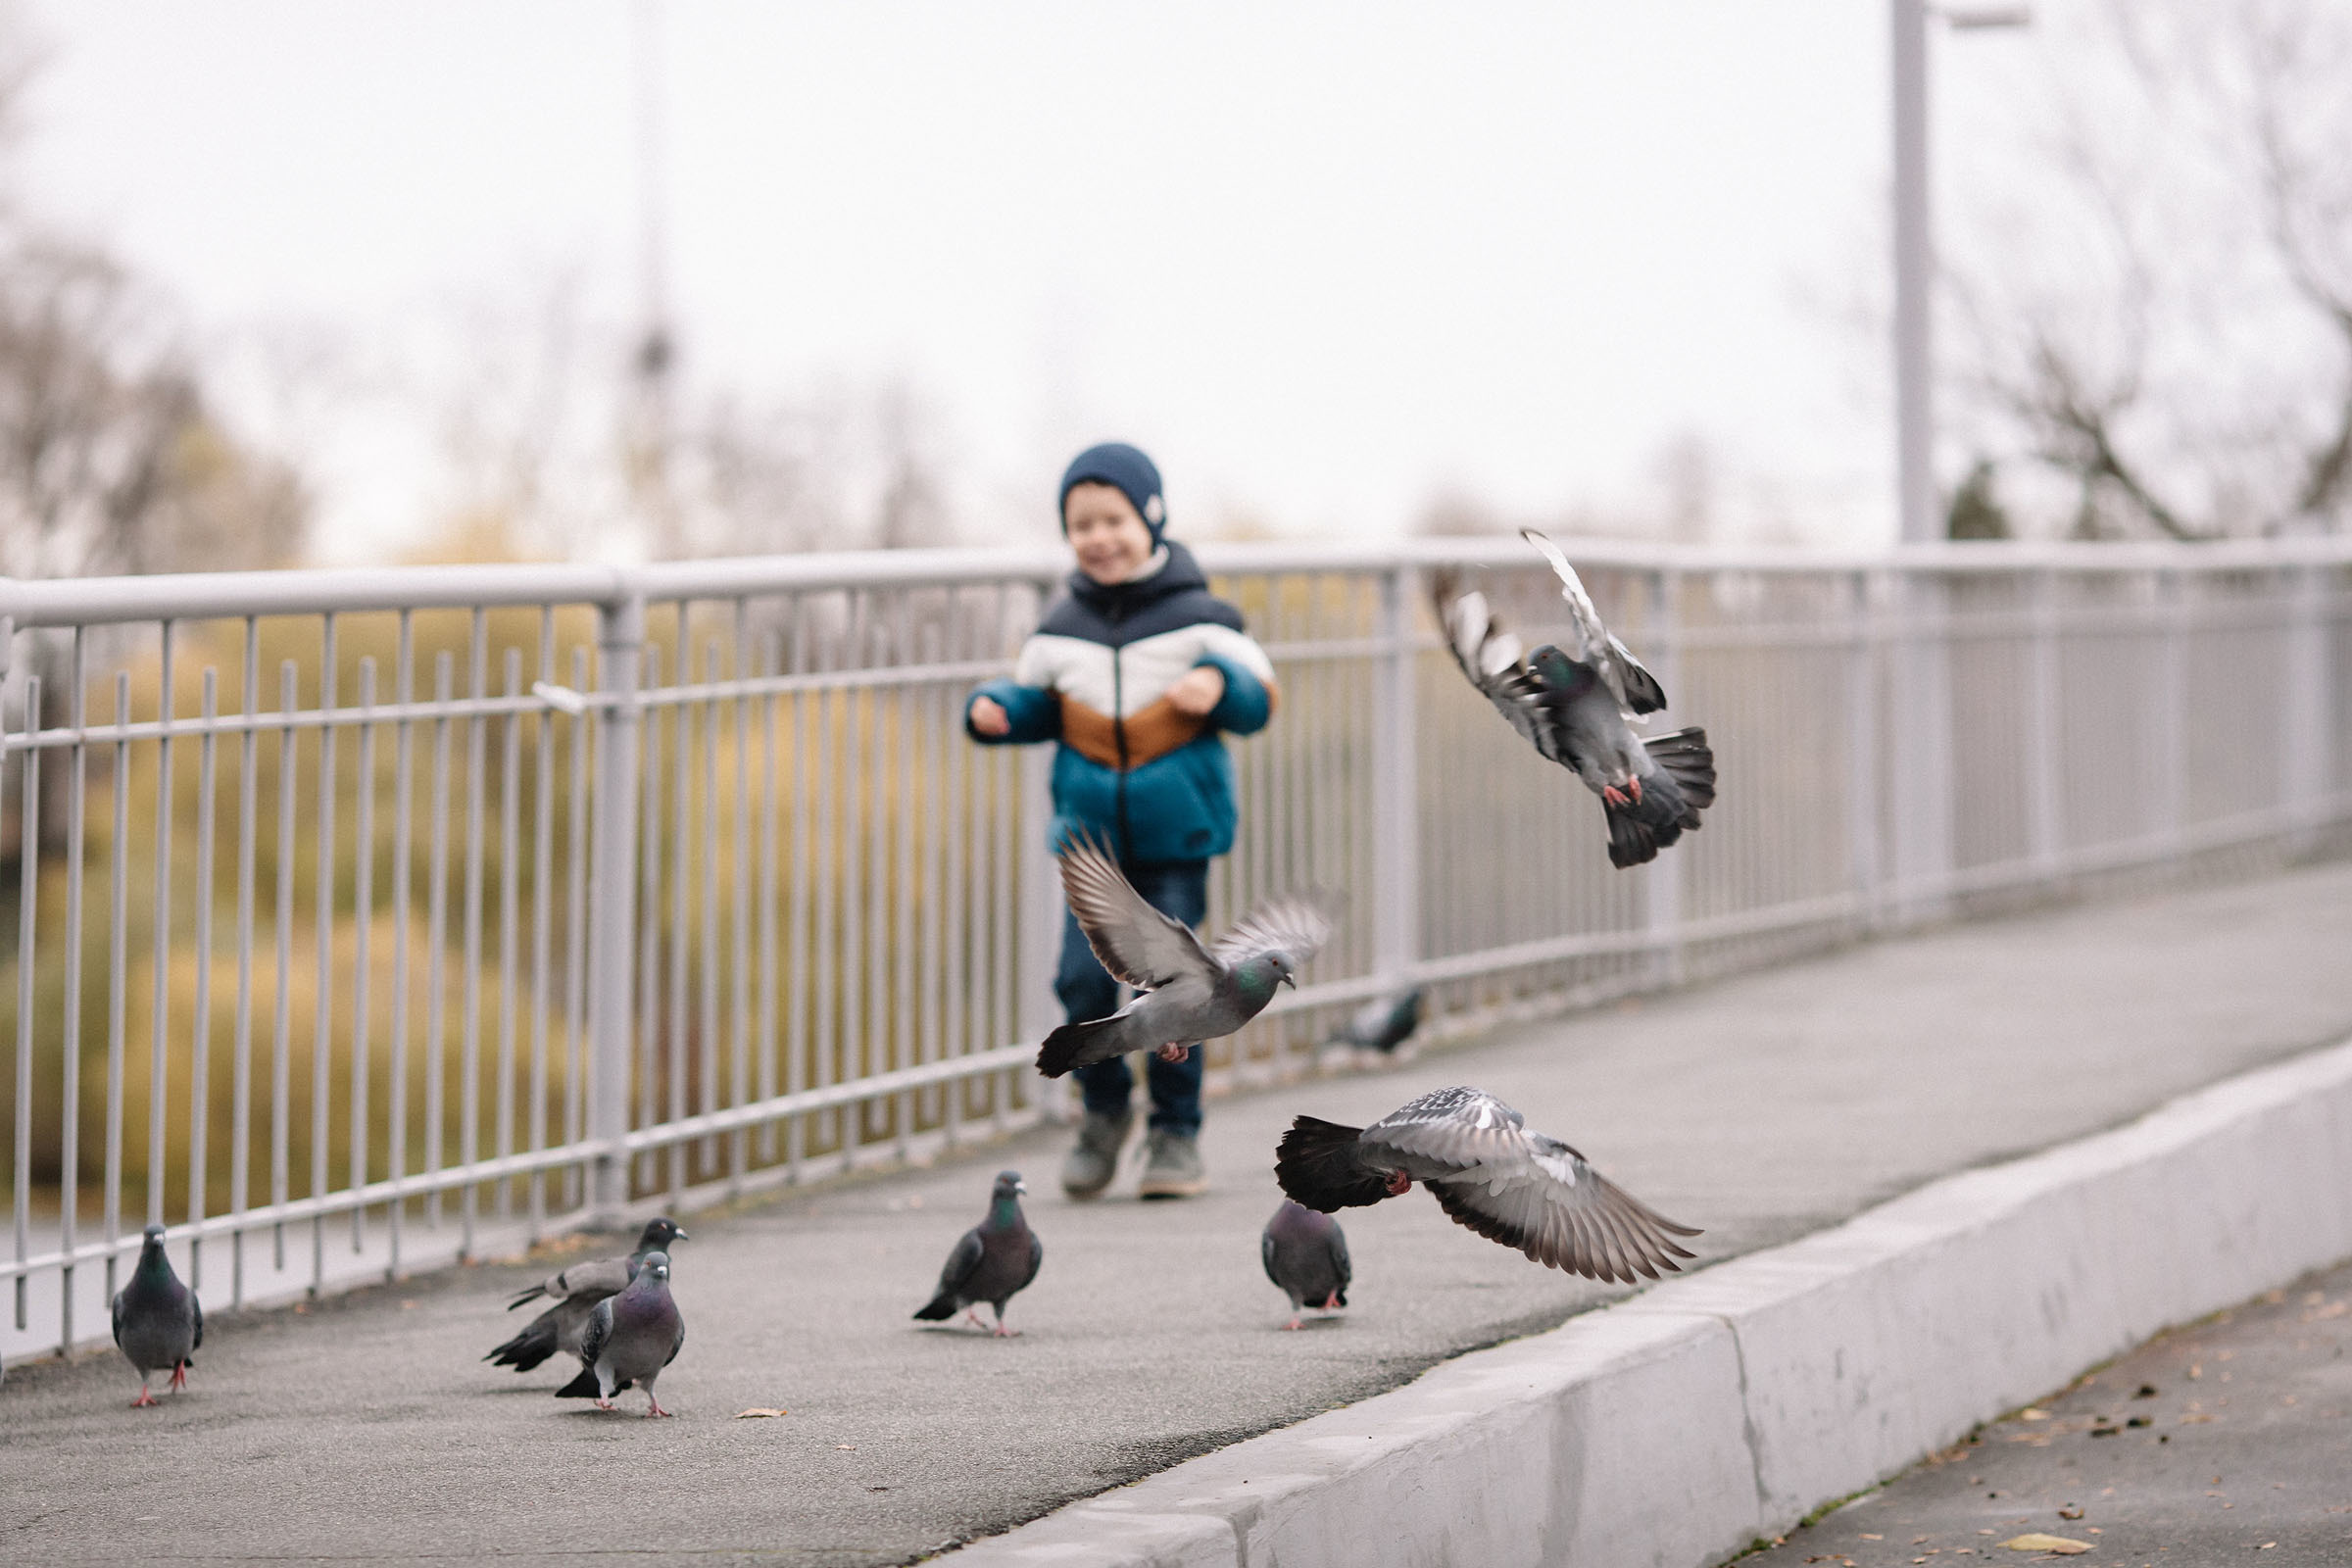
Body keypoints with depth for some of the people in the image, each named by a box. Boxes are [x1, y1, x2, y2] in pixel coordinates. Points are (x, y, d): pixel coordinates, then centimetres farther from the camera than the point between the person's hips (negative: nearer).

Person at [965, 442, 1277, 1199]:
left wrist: (1220, 687, -23)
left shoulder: (1196, 619, -3)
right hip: (1092, 832, 2)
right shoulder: (1060, 630, 5)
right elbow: (1038, 703, 17)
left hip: (1176, 831, -2)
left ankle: (1176, 1130, 12)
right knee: (1084, 980, -7)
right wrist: (995, 709, -4)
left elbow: (1259, 701, -2)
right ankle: (1104, 1107, 17)